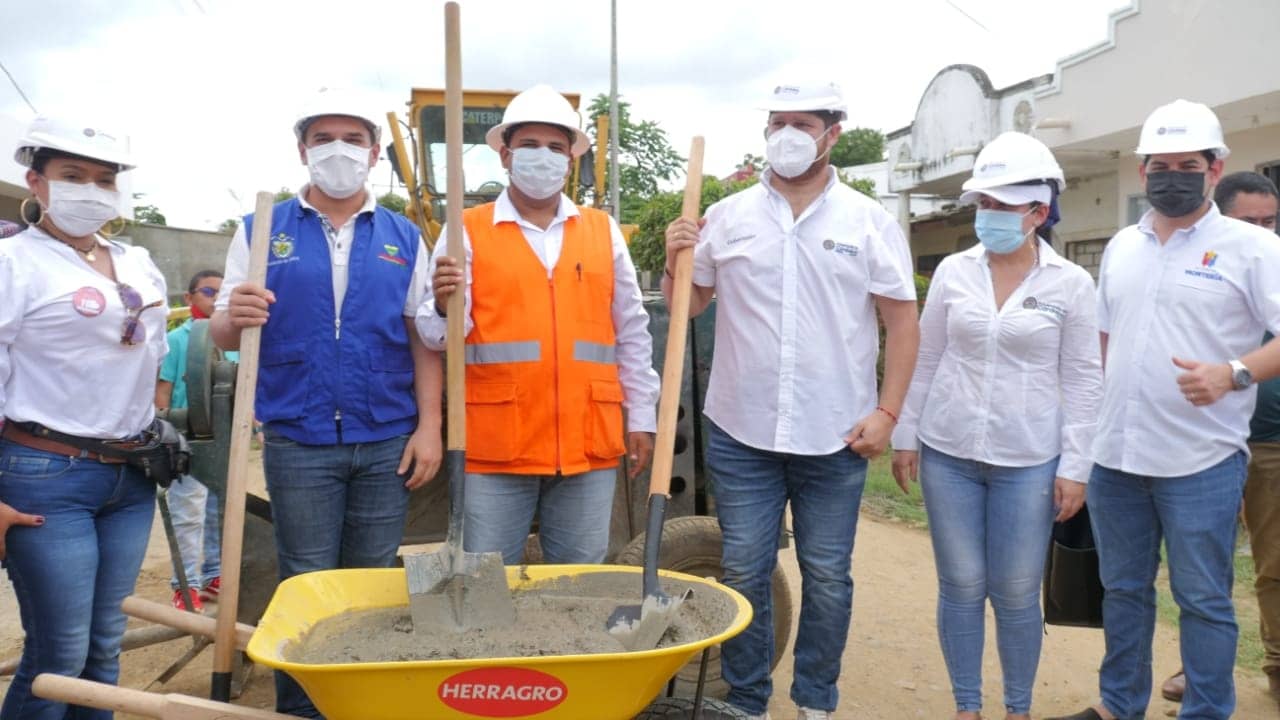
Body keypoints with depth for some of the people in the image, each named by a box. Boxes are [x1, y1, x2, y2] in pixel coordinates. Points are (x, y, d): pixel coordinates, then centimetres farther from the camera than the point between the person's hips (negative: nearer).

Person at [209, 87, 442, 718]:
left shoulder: (404, 238, 8)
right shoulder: (261, 231, 5)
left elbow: (423, 340, 6)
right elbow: (222, 334, 2)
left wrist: (429, 426, -3)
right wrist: (233, 318, -22)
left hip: (388, 444, 1)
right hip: (297, 443, -1)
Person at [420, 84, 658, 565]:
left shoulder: (604, 231, 10)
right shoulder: (466, 231, 2)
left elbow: (631, 333, 13)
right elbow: (439, 336, -5)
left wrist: (641, 417, 10)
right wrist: (445, 307, -27)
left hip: (588, 447, 3)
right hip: (495, 449, -2)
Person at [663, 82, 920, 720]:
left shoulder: (869, 222, 1)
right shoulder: (727, 217, 4)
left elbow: (902, 319, 1)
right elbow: (688, 305, 10)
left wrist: (887, 411, -6)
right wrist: (675, 264, -10)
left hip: (836, 438, 0)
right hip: (741, 433, 1)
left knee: (827, 578, 10)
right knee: (744, 575, 9)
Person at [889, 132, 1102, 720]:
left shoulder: (1070, 283, -3)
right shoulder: (953, 271, 2)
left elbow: (1082, 379, -1)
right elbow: (925, 359, 7)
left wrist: (1075, 466, -3)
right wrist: (905, 436, 6)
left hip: (1029, 462, -1)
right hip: (948, 453, 2)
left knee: (1017, 594, 6)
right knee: (961, 586, 8)